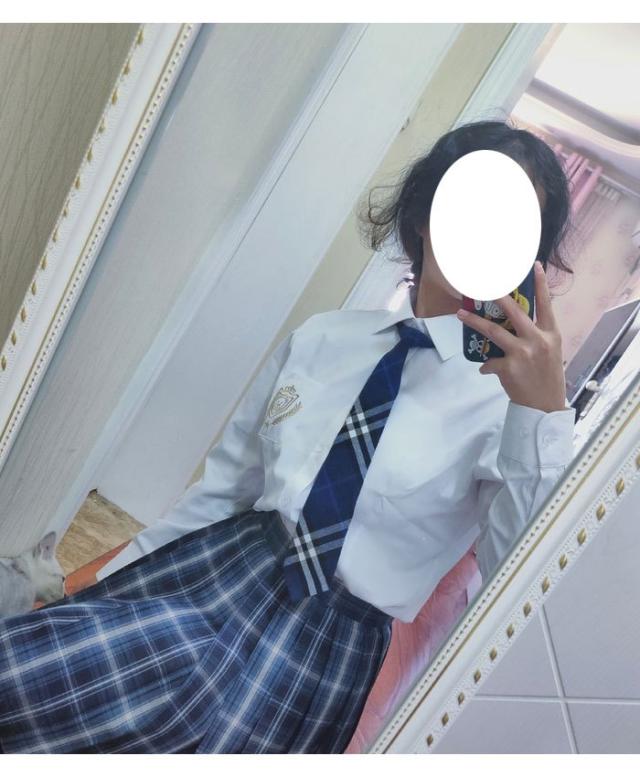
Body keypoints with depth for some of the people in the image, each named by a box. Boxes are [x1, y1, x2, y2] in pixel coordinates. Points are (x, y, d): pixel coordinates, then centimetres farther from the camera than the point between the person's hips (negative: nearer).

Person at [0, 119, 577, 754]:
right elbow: (224, 484, 10)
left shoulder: (508, 391, -5)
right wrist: (91, 586, 11)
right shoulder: (320, 338, 7)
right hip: (219, 565, 4)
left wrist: (543, 411, -27)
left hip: (329, 636, -3)